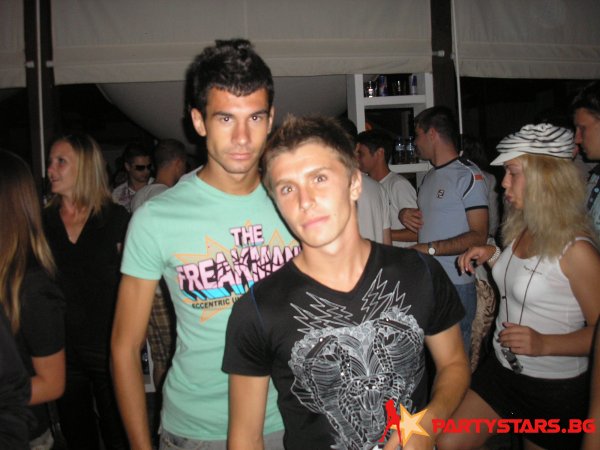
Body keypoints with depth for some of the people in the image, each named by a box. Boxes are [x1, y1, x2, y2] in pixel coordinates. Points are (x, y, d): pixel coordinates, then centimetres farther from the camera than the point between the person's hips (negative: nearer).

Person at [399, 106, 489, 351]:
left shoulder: (468, 175, -9)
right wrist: (405, 215, 7)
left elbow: (479, 236, -15)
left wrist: (431, 248, -19)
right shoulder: (429, 177, 17)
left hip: (455, 285, -7)